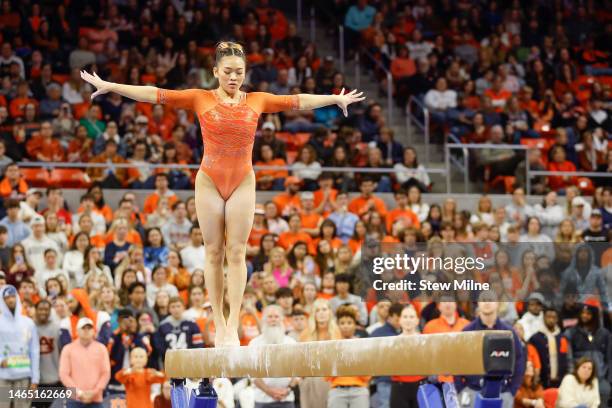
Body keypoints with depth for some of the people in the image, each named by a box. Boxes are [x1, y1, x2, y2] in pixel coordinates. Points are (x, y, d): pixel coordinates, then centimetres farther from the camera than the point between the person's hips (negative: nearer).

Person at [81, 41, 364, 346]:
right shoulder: (201, 99, 0)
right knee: (214, 252, 2)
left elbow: (298, 101, 14)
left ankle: (233, 326, -3)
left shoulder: (256, 101, 6)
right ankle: (218, 324, 6)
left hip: (242, 183, 1)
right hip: (210, 181, -1)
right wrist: (110, 87, -8)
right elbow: (156, 95, -4)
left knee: (236, 252, -2)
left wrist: (336, 99, 21)